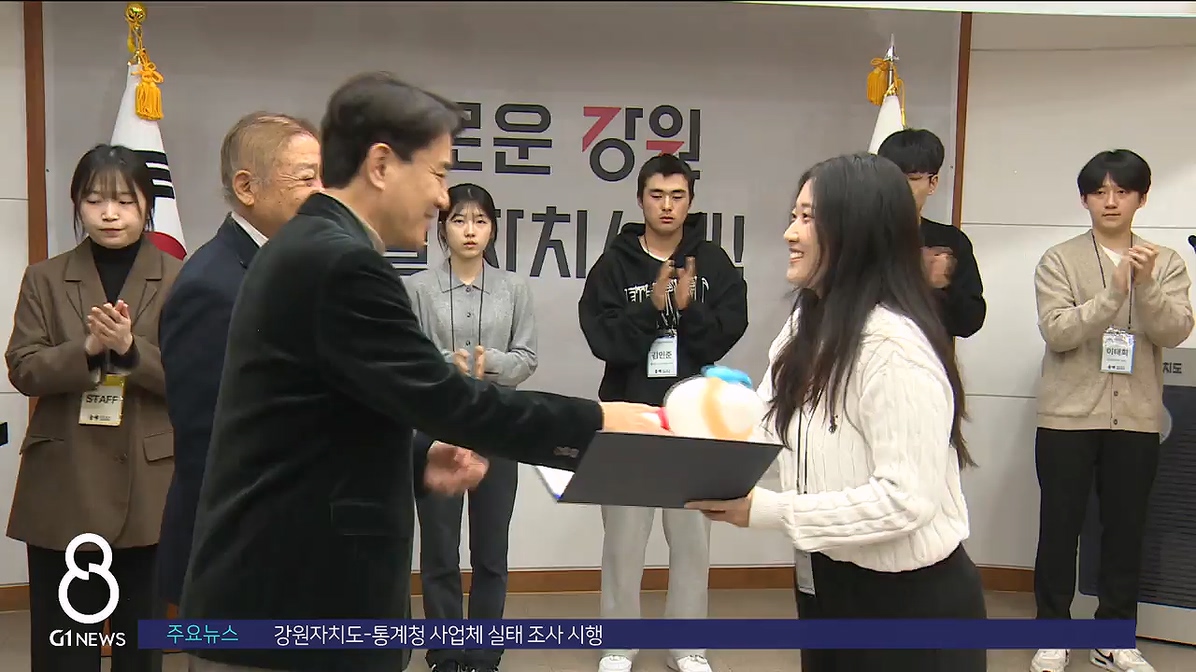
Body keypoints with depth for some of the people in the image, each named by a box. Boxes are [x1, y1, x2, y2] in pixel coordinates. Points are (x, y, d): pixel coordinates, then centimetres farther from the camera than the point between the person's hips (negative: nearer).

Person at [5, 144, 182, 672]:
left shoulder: (179, 279, 0)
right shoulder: (45, 279, 7)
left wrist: (130, 347, -21)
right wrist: (87, 349, -17)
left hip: (148, 483, -1)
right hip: (63, 483, 2)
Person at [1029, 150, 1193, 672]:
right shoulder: (1059, 261, 0)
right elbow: (1057, 331, -13)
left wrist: (1146, 286, -23)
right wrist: (1115, 291, -24)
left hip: (1137, 418, 2)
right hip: (1069, 415, -2)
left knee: (1126, 529, 10)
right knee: (1060, 527, 4)